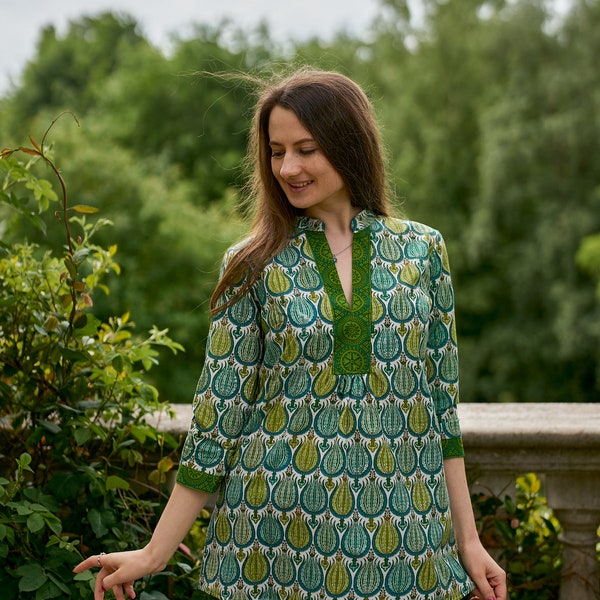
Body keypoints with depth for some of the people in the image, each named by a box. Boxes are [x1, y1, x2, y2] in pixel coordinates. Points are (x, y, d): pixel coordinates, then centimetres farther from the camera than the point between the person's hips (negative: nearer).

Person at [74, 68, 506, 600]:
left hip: (400, 540, 1)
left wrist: (468, 539, 6)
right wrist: (155, 552, -2)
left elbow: (442, 401, 6)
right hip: (275, 538, -1)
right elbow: (219, 411, 0)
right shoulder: (253, 267, -1)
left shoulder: (422, 250, 3)